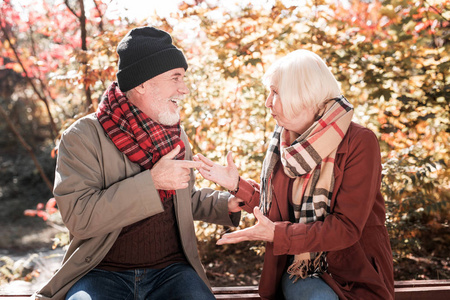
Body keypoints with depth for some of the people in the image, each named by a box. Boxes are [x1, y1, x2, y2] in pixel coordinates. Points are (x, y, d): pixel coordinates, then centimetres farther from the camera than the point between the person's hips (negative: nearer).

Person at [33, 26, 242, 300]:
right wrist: (151, 181, -23)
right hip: (102, 273, -4)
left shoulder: (176, 135, 12)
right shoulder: (82, 137, -7)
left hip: (170, 269, 5)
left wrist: (229, 204, 5)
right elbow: (78, 216, -19)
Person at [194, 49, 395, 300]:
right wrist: (238, 185, 7)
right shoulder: (284, 141, 6)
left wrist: (277, 234, -24)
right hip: (301, 269, 3)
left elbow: (346, 227, -17)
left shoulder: (360, 143, -12)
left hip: (356, 272, -3)